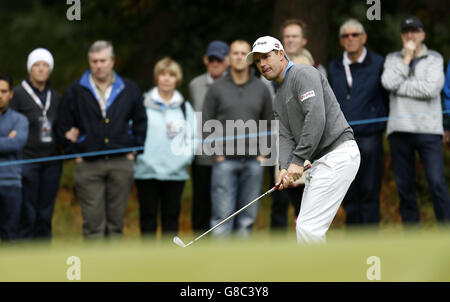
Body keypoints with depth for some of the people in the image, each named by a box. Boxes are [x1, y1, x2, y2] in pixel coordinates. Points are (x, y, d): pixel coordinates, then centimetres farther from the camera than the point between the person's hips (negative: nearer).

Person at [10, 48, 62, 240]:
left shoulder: (55, 97, 14)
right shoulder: (18, 94, -2)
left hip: (52, 160, 5)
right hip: (27, 159, -5)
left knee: (45, 214, 7)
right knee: (27, 215, -6)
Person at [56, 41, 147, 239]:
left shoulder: (129, 90, 10)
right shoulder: (75, 91, 5)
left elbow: (141, 123, 17)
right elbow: (63, 127, 8)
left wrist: (135, 150, 6)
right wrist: (75, 152, 0)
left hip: (121, 164, 2)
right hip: (88, 165, -1)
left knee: (116, 221, 5)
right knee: (93, 222, -5)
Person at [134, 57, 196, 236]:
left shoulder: (185, 107, 13)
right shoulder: (144, 104, 6)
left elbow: (192, 136, 12)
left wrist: (186, 156, -3)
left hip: (175, 172, 2)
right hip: (147, 171, -2)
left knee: (171, 216, 3)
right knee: (148, 216, 0)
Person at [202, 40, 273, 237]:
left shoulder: (261, 89, 11)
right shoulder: (217, 88, 4)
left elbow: (269, 124, 14)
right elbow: (206, 123, 4)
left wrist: (263, 153, 4)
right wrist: (217, 152, -4)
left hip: (253, 162, 2)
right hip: (225, 160, -2)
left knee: (248, 216, 4)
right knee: (222, 215, -8)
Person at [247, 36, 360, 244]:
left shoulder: (303, 74, -6)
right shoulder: (279, 100, 23)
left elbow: (316, 117, -19)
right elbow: (286, 138, 10)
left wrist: (298, 161, -20)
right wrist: (285, 169, -11)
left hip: (338, 154, -10)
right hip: (320, 160, 10)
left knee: (308, 228, -16)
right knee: (305, 227, 8)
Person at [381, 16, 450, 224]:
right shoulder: (393, 59, 14)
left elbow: (431, 89, -10)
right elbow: (389, 82, -7)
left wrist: (399, 87, -5)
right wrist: (407, 57, -4)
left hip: (428, 129, -2)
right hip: (399, 129, 2)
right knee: (404, 185, 4)